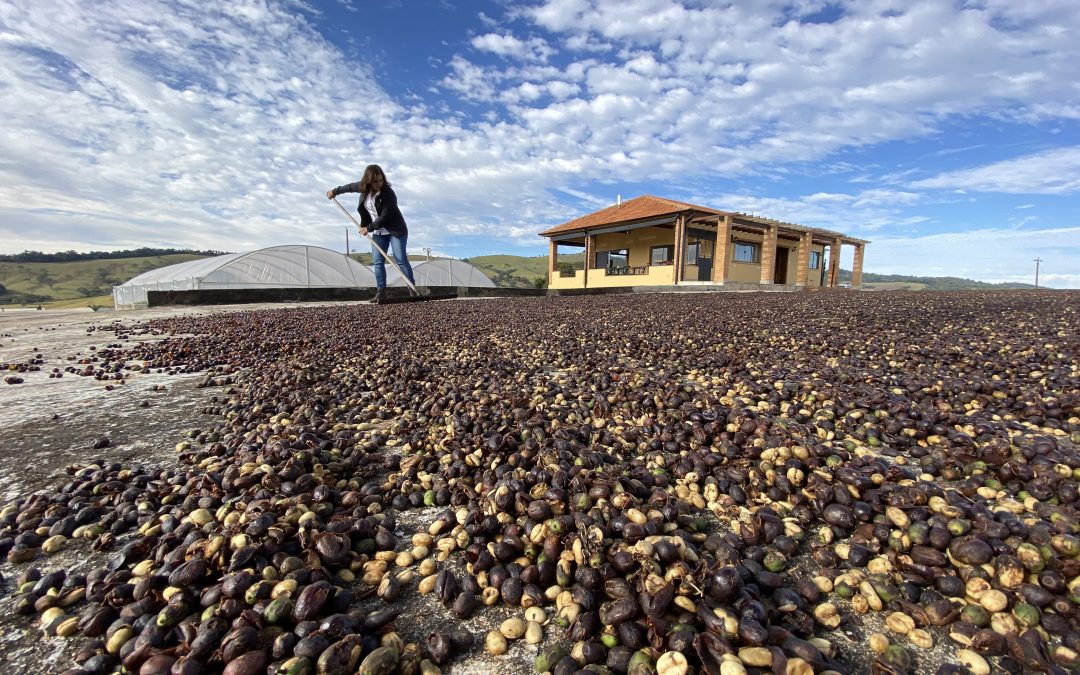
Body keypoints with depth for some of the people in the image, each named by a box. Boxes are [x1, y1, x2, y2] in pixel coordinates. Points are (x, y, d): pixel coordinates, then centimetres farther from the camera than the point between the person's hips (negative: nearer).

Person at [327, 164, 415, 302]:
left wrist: (368, 228, -17)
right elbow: (350, 186, 20)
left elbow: (385, 217, -23)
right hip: (378, 232, 6)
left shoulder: (388, 194, -22)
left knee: (400, 260, -11)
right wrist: (335, 191, 33)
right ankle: (380, 291, 4)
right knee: (377, 262, 0)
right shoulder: (364, 187, -2)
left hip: (395, 230, -6)